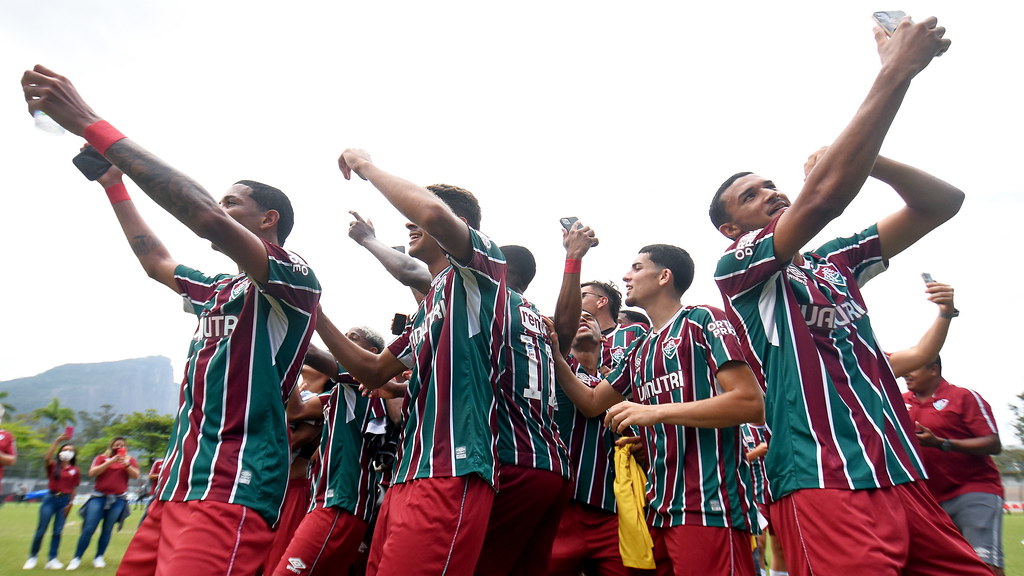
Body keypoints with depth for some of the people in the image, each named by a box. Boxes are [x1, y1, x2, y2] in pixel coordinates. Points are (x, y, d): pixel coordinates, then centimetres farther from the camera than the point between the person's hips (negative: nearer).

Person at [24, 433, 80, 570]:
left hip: (64, 500, 1)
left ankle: (52, 559, 7)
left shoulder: (74, 470, 5)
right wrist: (57, 441, -27)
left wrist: (71, 503, -3)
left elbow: (74, 488, 6)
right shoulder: (53, 466, 2)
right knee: (41, 529, 0)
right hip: (50, 498, -1)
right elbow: (47, 457, -21)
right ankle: (33, 557, 17)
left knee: (58, 531, 2)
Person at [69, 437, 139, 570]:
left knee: (107, 530, 3)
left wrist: (126, 464, -18)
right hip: (99, 496, 0)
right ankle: (77, 558, 4)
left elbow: (135, 476, -4)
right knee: (89, 529, -5)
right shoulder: (101, 458, 8)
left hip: (118, 499, 1)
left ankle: (99, 558, 13)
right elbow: (92, 473, -7)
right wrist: (110, 461, -16)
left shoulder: (129, 460, 9)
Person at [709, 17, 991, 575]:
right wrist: (896, 70, -14)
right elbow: (824, 197, -19)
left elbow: (942, 204, 16)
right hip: (822, 484, -7)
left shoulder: (835, 259, 19)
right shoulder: (737, 268, -3)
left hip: (901, 475, 7)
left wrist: (865, 158, -1)